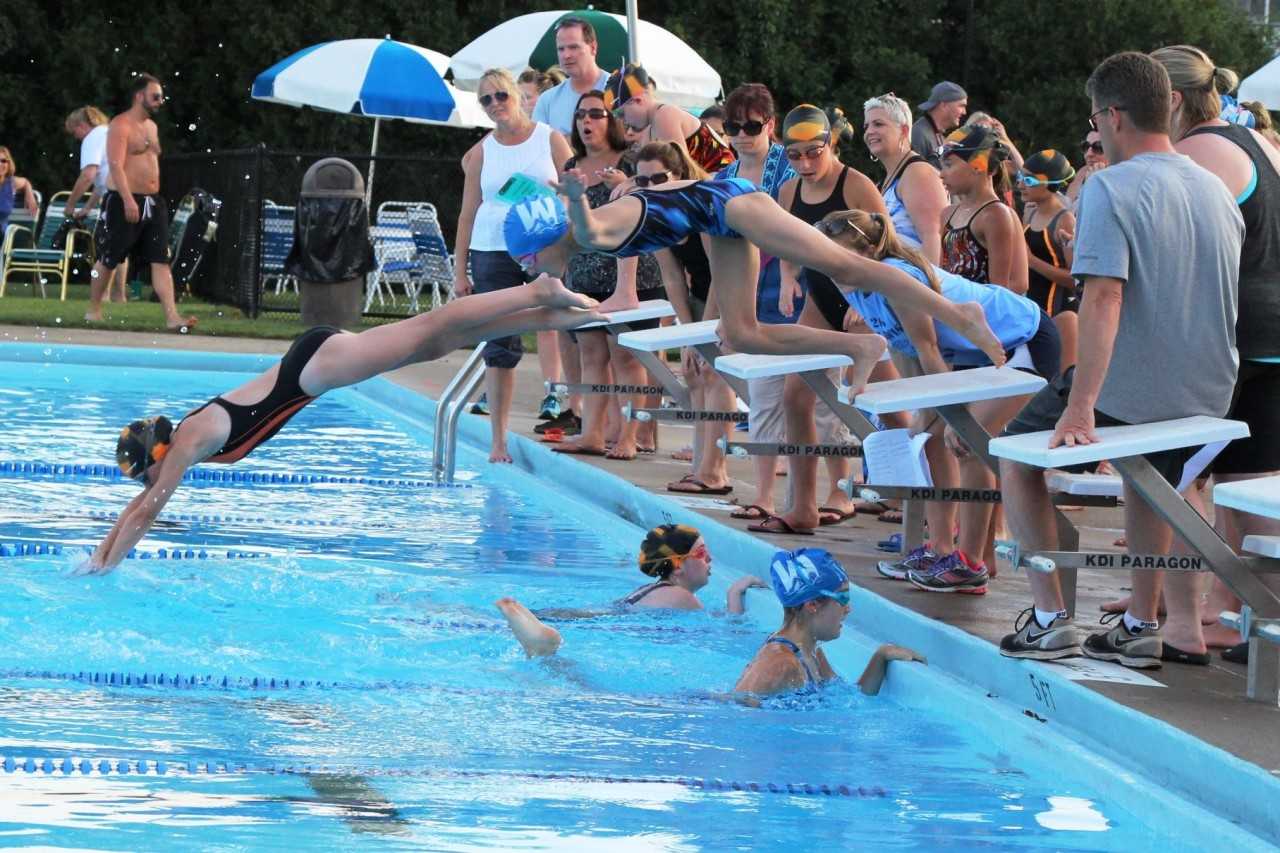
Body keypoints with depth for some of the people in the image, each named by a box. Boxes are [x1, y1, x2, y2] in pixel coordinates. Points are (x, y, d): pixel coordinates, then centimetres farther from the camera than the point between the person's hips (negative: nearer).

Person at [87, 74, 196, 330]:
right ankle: (94, 310, 18)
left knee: (161, 260, -4)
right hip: (123, 201, -7)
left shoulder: (151, 126, 17)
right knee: (108, 259, 3)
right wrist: (128, 201, -28)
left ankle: (172, 316, -13)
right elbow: (116, 165, -19)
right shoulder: (121, 125, -10)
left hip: (152, 202, 8)